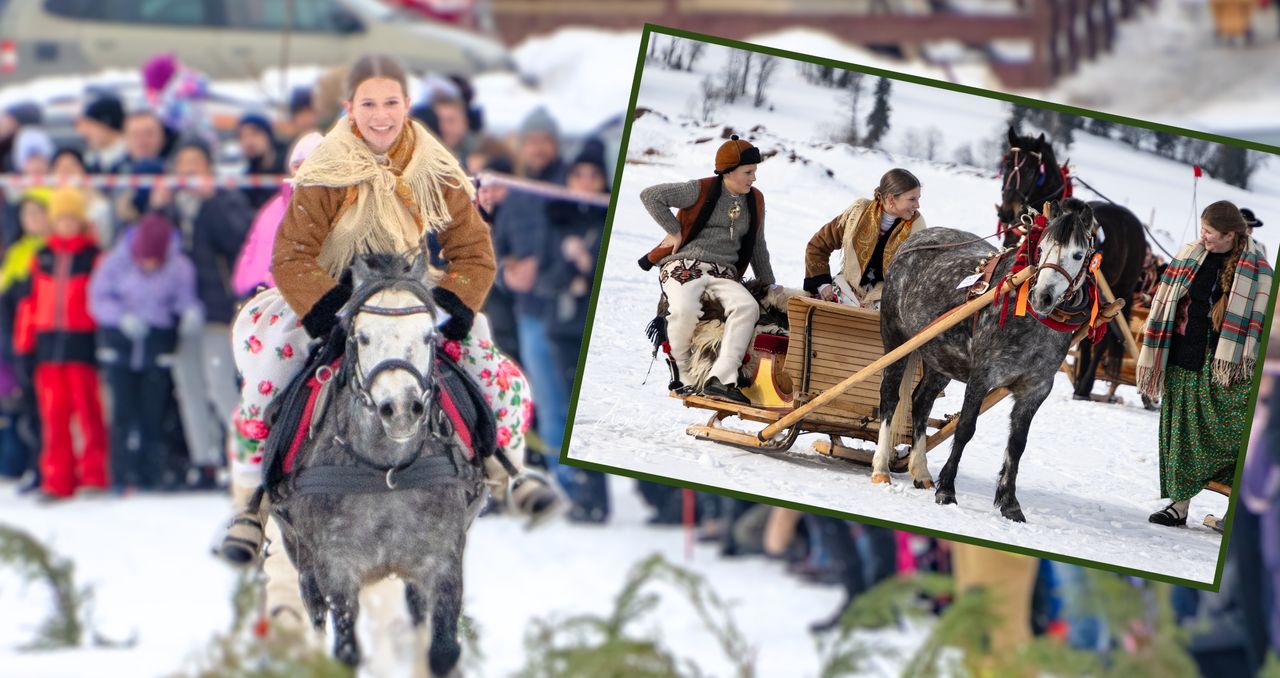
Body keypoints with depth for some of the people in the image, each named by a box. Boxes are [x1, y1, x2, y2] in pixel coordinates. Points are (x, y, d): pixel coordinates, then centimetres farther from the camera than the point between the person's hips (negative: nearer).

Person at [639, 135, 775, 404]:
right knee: (686, 309, -37)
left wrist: (768, 285, 31)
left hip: (723, 273, 4)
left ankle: (719, 380, -39)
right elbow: (650, 195, -6)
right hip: (684, 266, -4)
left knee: (748, 307, -29)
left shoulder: (755, 200, 15)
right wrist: (674, 230, -4)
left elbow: (757, 246, 28)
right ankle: (685, 374, -11)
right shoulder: (701, 191, -3)